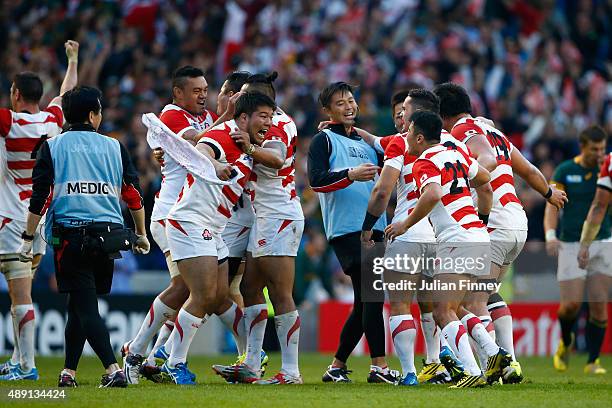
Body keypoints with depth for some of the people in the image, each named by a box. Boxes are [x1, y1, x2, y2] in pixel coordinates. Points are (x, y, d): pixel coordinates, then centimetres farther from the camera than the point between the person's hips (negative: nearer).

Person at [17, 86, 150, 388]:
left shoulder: (52, 146, 4)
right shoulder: (114, 147, 10)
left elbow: (40, 196, -3)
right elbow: (134, 194, 10)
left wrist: (28, 238, 2)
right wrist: (141, 234, 22)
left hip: (70, 235, -3)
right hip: (108, 235, 3)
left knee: (85, 307, -7)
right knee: (79, 306, 17)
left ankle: (113, 370, -23)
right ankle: (69, 371, 21)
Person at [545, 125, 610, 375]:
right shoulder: (565, 171, 0)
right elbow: (552, 206, -4)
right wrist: (550, 235, -20)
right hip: (572, 244, -1)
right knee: (571, 304, -9)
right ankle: (565, 342, 23)